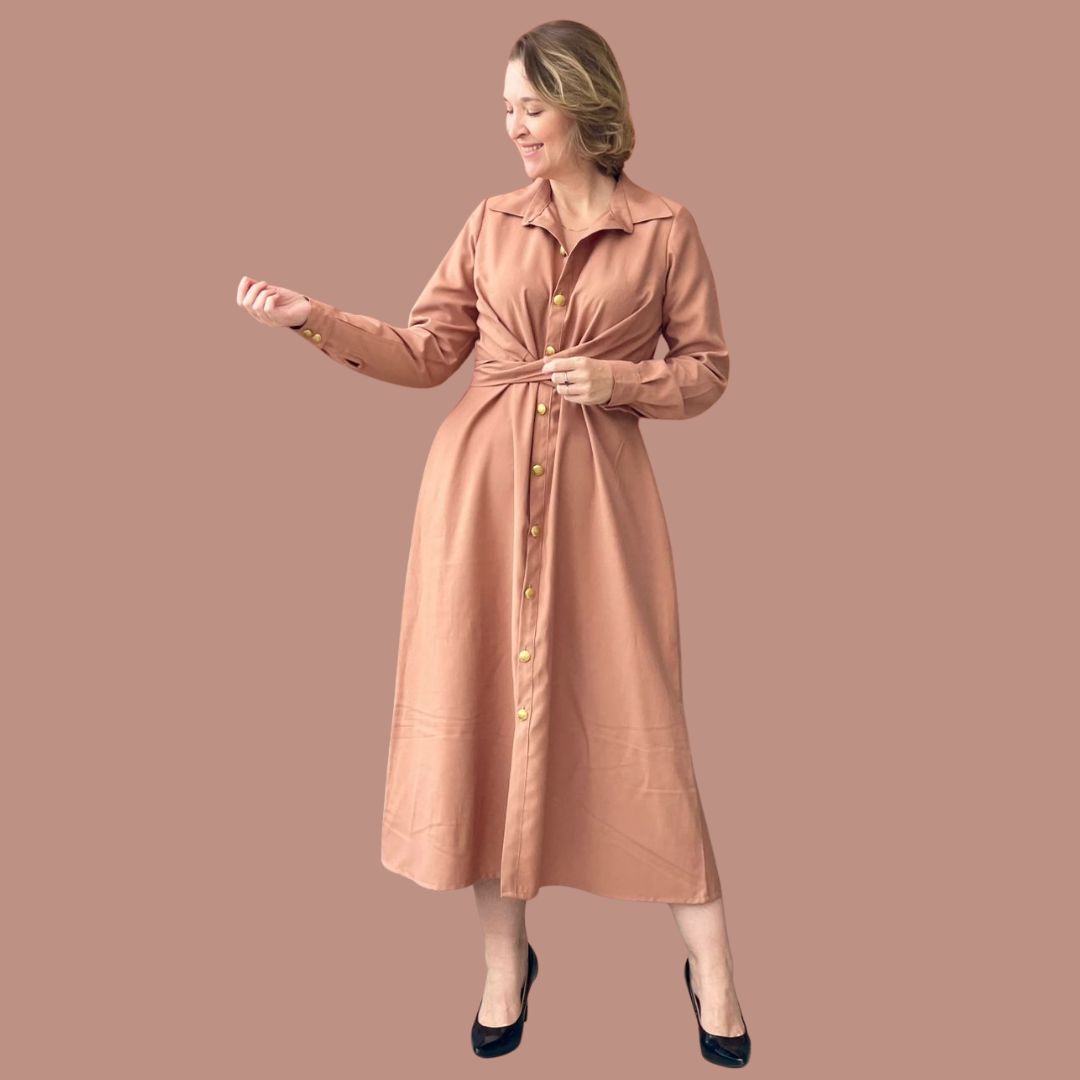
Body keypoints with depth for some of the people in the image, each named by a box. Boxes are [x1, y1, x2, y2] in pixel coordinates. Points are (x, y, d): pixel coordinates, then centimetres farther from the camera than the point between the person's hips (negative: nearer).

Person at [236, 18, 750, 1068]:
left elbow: (707, 368, 7)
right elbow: (426, 351, 8)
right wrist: (317, 319, -4)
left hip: (598, 488, -2)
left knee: (635, 713, -1)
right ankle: (506, 960, 23)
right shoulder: (491, 222, 10)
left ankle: (709, 966, 17)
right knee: (486, 703, 4)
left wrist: (622, 379, -10)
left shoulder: (664, 229, 3)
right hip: (480, 480, 3)